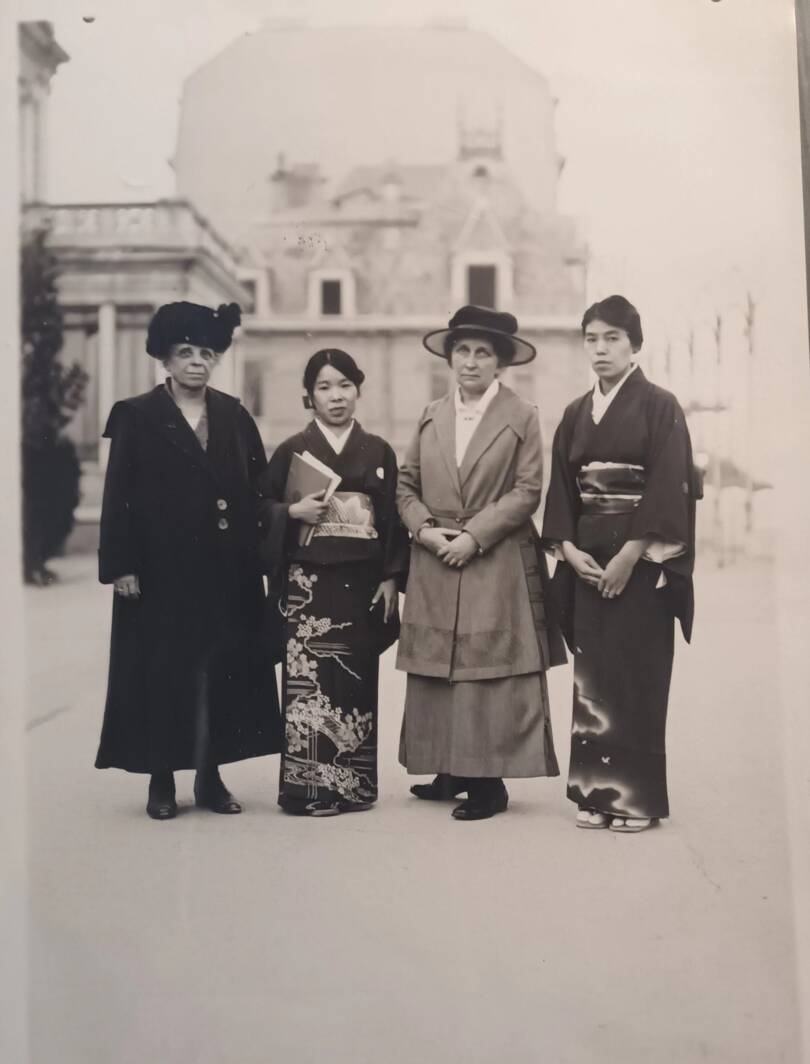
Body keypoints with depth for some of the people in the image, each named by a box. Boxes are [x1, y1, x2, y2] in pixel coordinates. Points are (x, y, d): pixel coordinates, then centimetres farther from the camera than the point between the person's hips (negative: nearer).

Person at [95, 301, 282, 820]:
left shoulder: (234, 417, 9)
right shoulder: (137, 417, 0)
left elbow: (258, 489, 8)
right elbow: (118, 498, -4)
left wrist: (257, 558, 1)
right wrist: (121, 565, -10)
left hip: (226, 569, 3)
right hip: (162, 567, -3)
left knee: (221, 669, 5)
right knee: (162, 671, 2)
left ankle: (210, 776, 16)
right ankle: (161, 781, 13)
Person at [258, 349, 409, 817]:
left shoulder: (379, 452, 9)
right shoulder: (292, 450, 6)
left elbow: (394, 519, 9)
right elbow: (261, 506, 8)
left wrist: (392, 578, 2)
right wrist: (294, 511, -12)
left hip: (362, 581, 2)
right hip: (308, 581, -1)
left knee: (357, 679, 4)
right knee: (308, 679, -8)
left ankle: (353, 784, 14)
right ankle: (309, 785, -2)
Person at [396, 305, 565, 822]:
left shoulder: (522, 417, 0)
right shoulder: (430, 416, 12)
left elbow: (528, 491, -6)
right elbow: (406, 484, 11)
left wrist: (474, 535, -13)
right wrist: (425, 528, -7)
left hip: (497, 566, -4)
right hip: (435, 566, 4)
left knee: (491, 671, -4)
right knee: (436, 670, 5)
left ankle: (489, 781, 3)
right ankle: (453, 772, 17)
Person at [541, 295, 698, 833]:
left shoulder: (659, 406, -3)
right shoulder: (575, 414, 13)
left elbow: (668, 488, -11)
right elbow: (561, 490, 11)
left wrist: (630, 555, -17)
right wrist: (568, 548, -4)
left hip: (641, 560, -5)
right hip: (587, 562, 5)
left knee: (636, 673, -4)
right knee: (592, 675, 4)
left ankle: (639, 796, 5)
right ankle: (598, 790, 12)